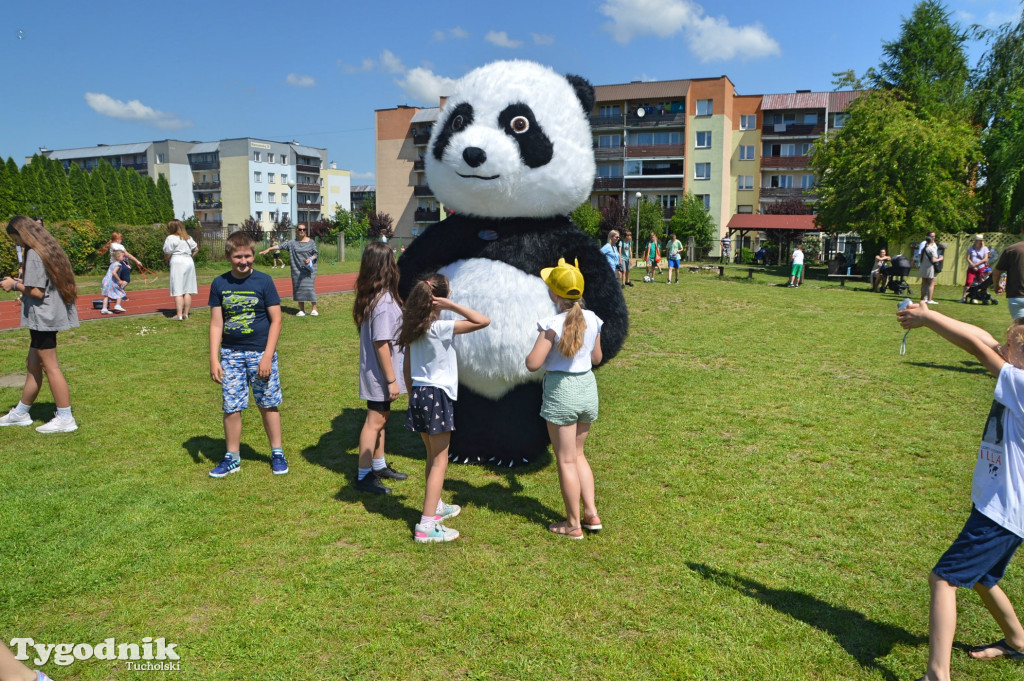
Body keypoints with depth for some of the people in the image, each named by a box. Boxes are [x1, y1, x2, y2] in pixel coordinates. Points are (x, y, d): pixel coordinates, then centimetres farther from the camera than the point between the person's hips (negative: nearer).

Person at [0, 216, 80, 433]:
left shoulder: (34, 254, -15)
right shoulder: (48, 248, 12)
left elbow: (36, 292, -18)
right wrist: (20, 283, 11)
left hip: (43, 319, -9)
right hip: (47, 317, 9)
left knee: (50, 367, -4)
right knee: (33, 366, 17)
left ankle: (65, 419, 0)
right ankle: (20, 413, 28)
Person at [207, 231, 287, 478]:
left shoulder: (264, 281, -6)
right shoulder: (220, 284, 1)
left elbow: (276, 320, -6)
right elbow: (216, 323, 3)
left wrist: (267, 356, -11)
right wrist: (214, 360, -2)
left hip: (261, 354, -2)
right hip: (230, 355, 2)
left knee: (268, 405, 7)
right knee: (231, 408, 6)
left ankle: (277, 453, 22)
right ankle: (232, 457, 21)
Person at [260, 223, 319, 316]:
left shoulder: (311, 242, 4)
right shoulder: (292, 242, 6)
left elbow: (316, 254, 5)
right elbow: (281, 246, -2)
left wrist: (310, 259, -13)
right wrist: (269, 249, -11)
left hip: (309, 269, -2)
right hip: (297, 270, 2)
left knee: (310, 287, -8)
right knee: (298, 288, 2)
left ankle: (314, 309, 1)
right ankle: (302, 310, 10)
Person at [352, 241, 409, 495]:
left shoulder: (370, 296, 4)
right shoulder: (384, 301, -24)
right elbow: (381, 343, -24)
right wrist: (391, 380, -19)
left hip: (376, 372, 9)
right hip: (381, 373, -9)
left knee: (382, 417, 20)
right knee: (375, 421, 1)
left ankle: (379, 466, 35)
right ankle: (363, 476, 12)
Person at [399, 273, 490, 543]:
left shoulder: (413, 328, 4)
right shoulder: (440, 328, -18)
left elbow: (407, 368, 10)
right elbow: (483, 321, -20)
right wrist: (452, 306, -19)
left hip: (418, 393, 8)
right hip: (438, 396, -8)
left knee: (432, 456, 23)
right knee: (440, 461, 0)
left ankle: (436, 506, 39)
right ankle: (427, 526, 1)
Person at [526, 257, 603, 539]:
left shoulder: (553, 325, -18)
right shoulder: (592, 319, 0)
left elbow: (533, 364, -20)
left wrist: (530, 352, 1)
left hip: (561, 390, -6)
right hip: (587, 387, 6)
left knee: (566, 460, 7)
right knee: (577, 454, 22)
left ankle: (573, 524, 17)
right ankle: (591, 513, 22)